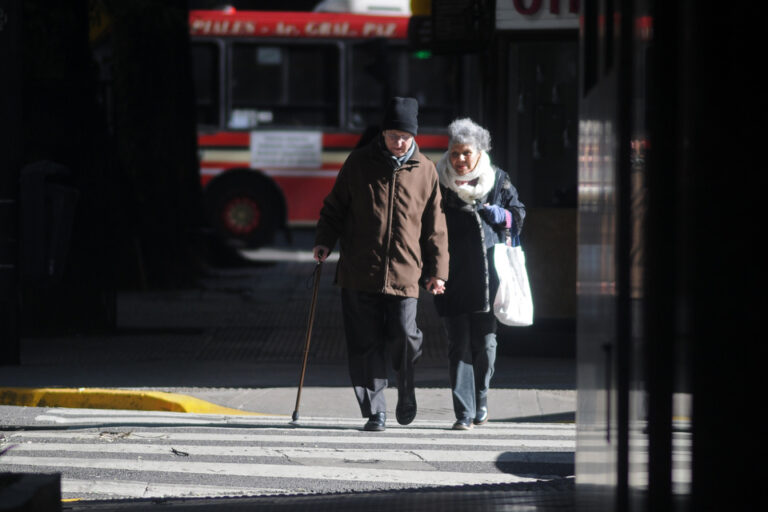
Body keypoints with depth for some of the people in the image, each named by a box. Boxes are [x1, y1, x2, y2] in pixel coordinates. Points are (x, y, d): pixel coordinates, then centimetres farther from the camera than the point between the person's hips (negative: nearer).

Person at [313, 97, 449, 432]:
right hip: (359, 272, 0)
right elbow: (335, 206, 13)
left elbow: (435, 226, 11)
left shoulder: (425, 171, 7)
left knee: (404, 335, -9)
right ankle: (375, 412, 7)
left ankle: (406, 390, 20)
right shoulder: (359, 163, 6)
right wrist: (324, 241, -2)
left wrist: (437, 271, 7)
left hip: (405, 273, 0)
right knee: (365, 343, -1)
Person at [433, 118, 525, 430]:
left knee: (485, 341, 4)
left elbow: (519, 215, 16)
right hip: (453, 276, -1)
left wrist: (503, 216, -6)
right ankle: (464, 413, -5)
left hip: (487, 274, 1)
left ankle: (481, 399, 26)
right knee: (459, 344, -5)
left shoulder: (498, 181, 6)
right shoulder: (439, 184, 3)